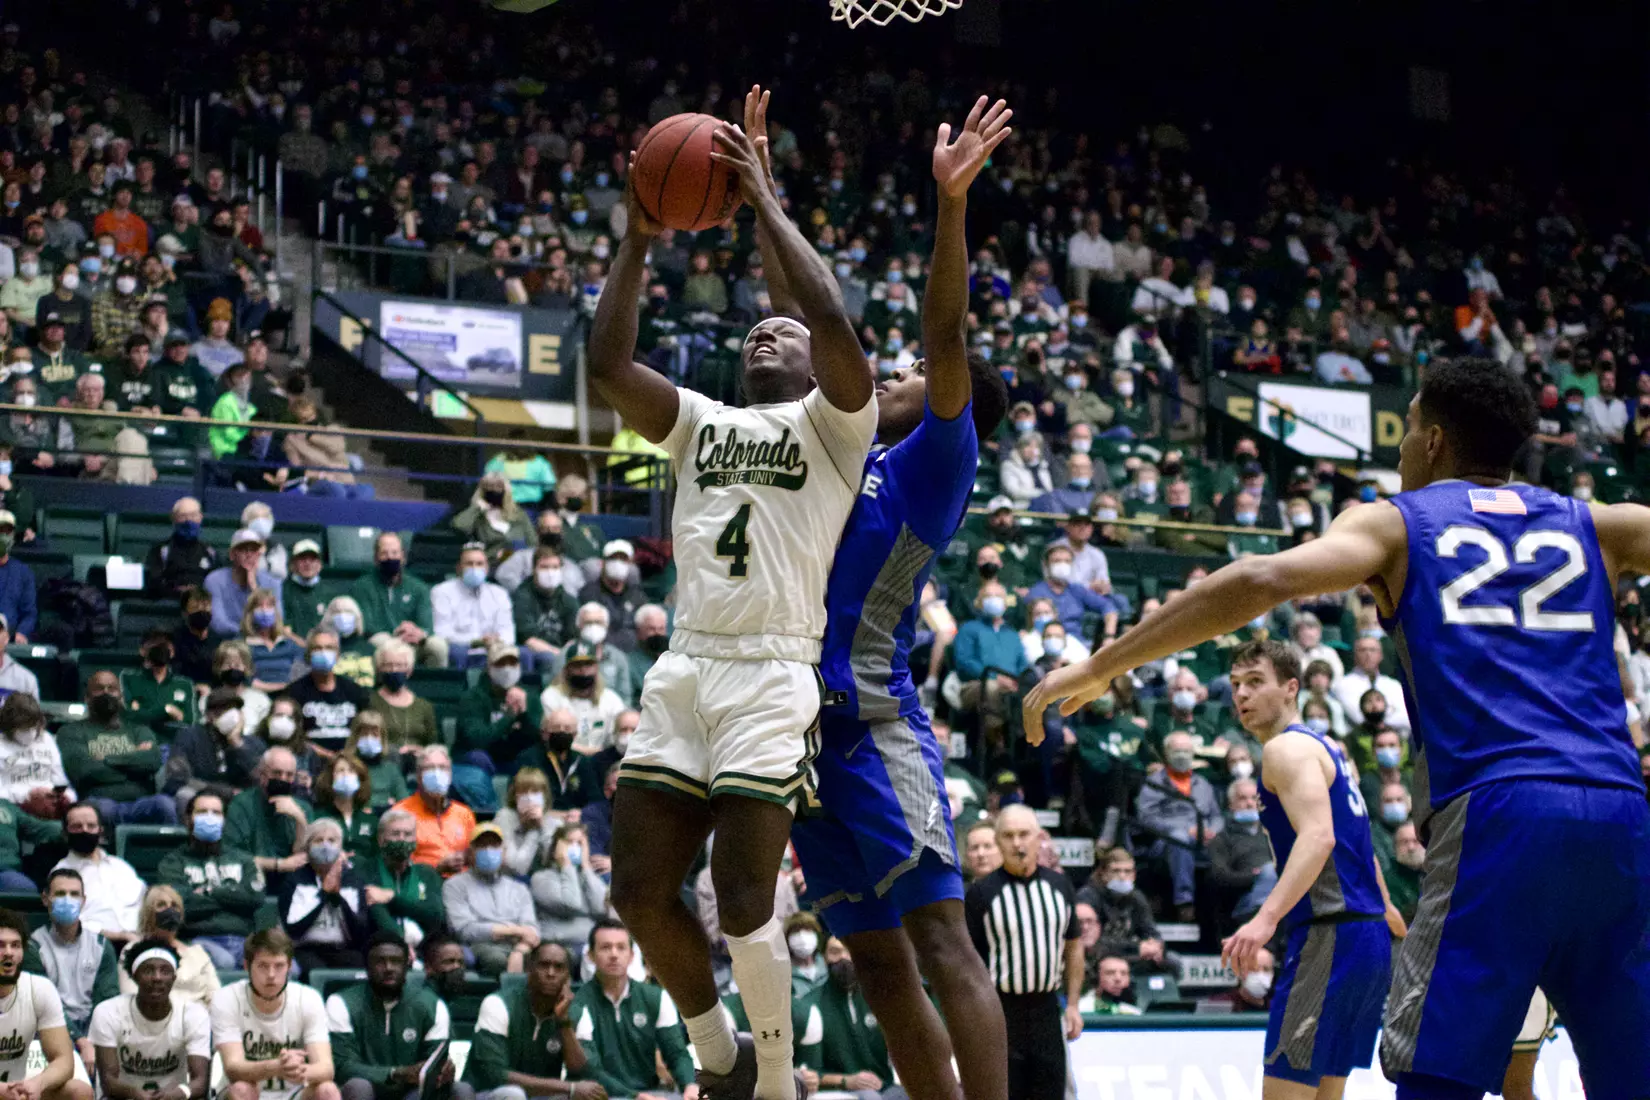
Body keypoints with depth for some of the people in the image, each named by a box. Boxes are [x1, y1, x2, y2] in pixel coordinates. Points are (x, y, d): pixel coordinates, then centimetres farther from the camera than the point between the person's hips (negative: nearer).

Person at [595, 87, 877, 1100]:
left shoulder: (834, 423, 7)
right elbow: (608, 365, 7)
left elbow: (838, 325, -12)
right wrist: (638, 242, 2)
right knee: (642, 891, 2)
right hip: (684, 668, 5)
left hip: (772, 675, -5)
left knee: (743, 897, -12)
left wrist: (766, 204, -7)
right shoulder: (700, 422, 21)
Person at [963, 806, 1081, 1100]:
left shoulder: (1059, 886, 8)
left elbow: (1074, 944, 16)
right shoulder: (982, 892, -5)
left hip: (1046, 1009, 4)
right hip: (999, 1009, -4)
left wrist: (1073, 1004, 11)